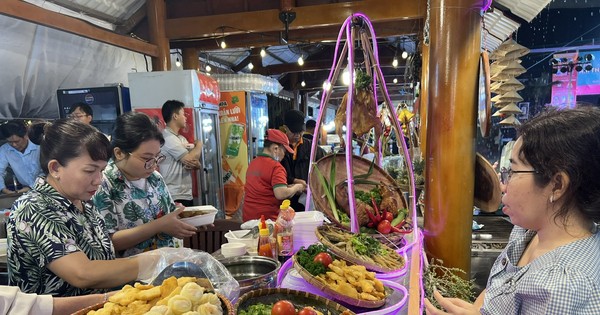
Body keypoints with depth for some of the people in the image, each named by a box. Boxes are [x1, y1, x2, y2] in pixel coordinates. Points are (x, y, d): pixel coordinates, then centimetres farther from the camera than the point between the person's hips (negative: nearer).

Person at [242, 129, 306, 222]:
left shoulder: (252, 163, 11)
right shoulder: (275, 166, -14)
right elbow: (281, 194, -24)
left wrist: (289, 187, 16)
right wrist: (296, 187, -5)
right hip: (268, 217, -8)